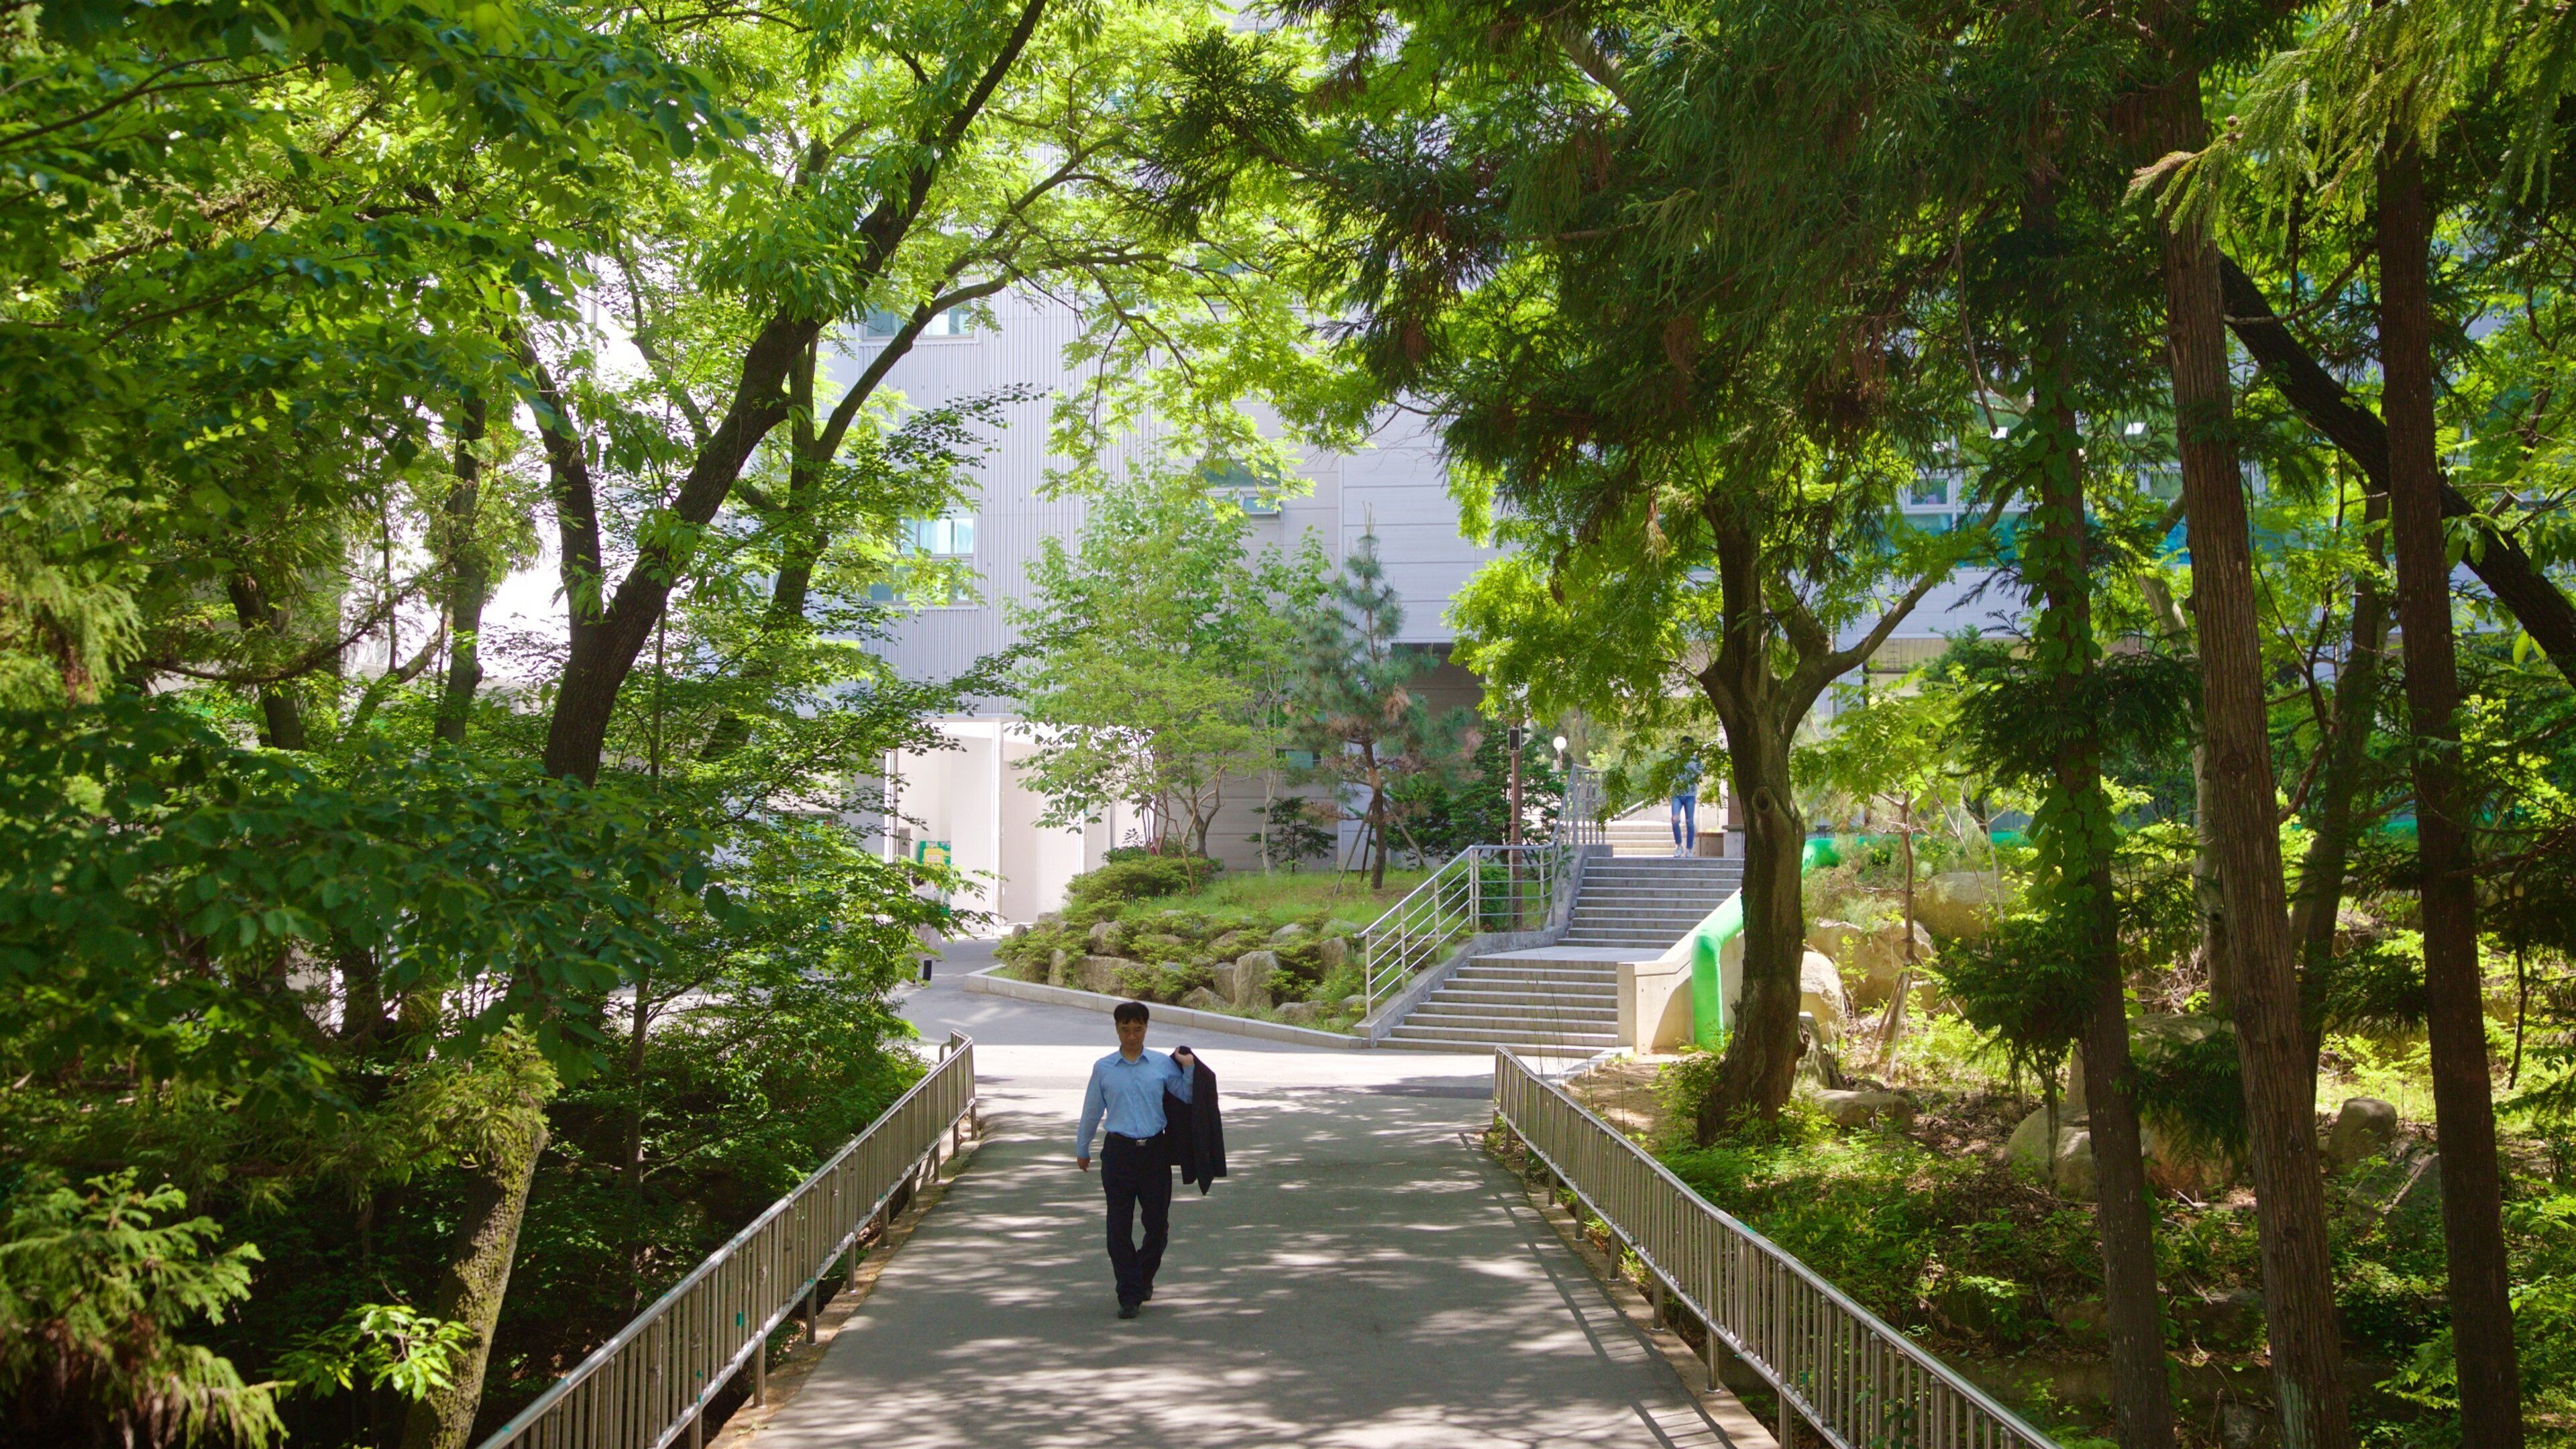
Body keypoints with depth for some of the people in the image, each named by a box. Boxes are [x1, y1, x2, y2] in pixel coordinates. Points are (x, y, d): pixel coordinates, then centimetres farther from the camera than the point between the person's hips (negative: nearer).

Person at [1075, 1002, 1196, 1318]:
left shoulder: (1163, 1064, 4)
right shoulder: (1103, 1068, 4)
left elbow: (1188, 1097, 11)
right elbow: (1092, 1111, 14)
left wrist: (1190, 1069, -5)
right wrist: (1082, 1149, 22)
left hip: (1155, 1150, 1)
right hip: (1119, 1152, -1)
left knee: (1158, 1223, 5)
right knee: (1120, 1227, -1)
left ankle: (1144, 1277, 33)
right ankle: (1129, 1296, 8)